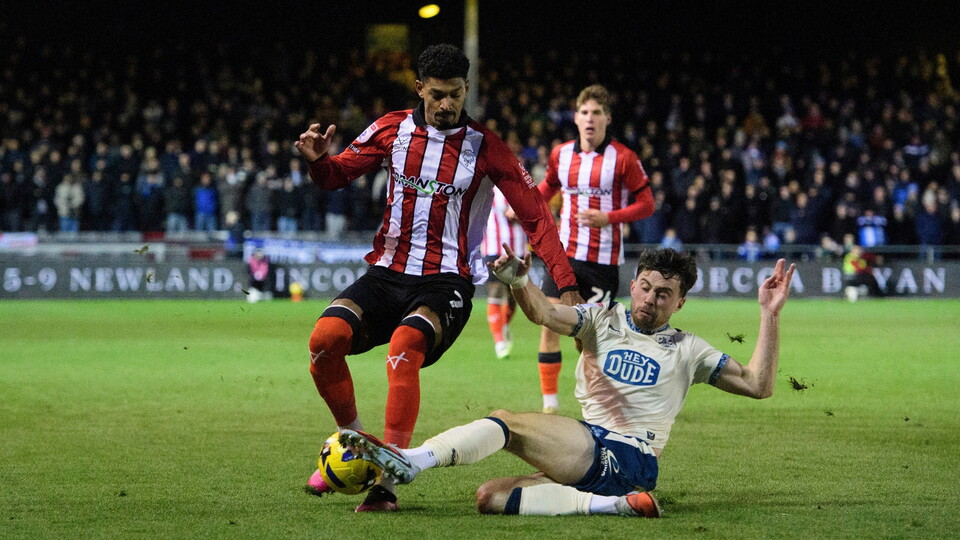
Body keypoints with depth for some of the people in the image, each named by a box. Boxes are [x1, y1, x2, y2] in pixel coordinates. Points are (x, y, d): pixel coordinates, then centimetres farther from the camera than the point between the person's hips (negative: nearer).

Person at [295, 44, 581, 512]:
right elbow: (336, 176, 12)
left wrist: (566, 286, -9)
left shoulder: (484, 147, -3)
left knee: (403, 348, -33)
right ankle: (352, 440, 4)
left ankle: (387, 480, -28)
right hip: (387, 274, 3)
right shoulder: (392, 130, 5)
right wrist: (317, 160, -13)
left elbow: (534, 215, -1)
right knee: (325, 337, -22)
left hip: (446, 281, -3)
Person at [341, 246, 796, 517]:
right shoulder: (603, 320, 16)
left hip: (630, 462, -5)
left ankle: (408, 462, -40)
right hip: (586, 454, 5)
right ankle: (612, 505, -29)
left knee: (508, 421, -25)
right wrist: (518, 282, -25)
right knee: (490, 498, -19)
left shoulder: (686, 350, 11)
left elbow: (757, 385, 8)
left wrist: (769, 315, 0)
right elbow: (544, 314, -2)